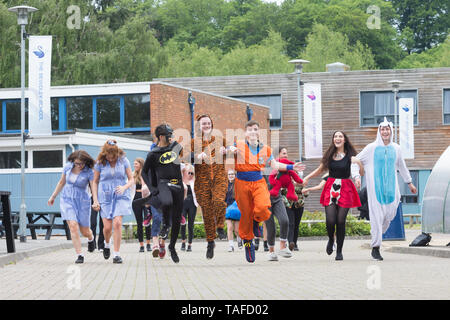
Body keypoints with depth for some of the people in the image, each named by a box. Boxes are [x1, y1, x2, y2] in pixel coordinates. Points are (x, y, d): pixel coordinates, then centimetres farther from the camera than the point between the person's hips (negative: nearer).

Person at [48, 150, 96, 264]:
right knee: (73, 226, -17)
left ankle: (91, 239, 45)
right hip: (67, 200, 2)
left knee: (85, 231, 6)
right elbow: (61, 182, 12)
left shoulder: (89, 172, -12)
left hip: (82, 201, -1)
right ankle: (79, 255, -14)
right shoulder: (67, 167, -2)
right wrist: (53, 197, 18)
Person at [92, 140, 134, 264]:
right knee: (107, 227, -4)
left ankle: (116, 254, -10)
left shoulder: (123, 161, 0)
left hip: (121, 196, 0)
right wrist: (95, 200, 0)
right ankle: (107, 244, 30)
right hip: (105, 196, 0)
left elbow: (131, 179, 6)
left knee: (117, 223, -16)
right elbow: (95, 182, 7)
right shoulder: (100, 163, 0)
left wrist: (124, 187, -15)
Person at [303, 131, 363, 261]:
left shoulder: (350, 156, 1)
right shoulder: (329, 155, 10)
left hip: (345, 189, -2)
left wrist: (359, 163, -27)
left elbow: (361, 173, -7)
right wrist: (307, 177, 15)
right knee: (330, 220, -11)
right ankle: (331, 239, 23)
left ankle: (339, 251, 10)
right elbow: (320, 169, 23)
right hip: (330, 189, 2)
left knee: (341, 221, -5)